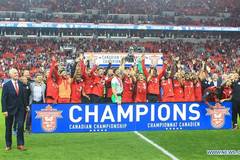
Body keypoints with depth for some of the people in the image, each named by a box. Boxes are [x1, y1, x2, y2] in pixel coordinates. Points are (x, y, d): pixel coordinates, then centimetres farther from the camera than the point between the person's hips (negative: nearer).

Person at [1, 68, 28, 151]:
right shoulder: (6, 85, -6)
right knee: (8, 128, 8)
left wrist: (25, 106, 4)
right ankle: (8, 145, 21)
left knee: (20, 126, -8)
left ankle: (20, 144, 1)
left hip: (20, 109, 2)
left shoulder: (21, 84, 4)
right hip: (10, 109, -2)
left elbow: (23, 96, 9)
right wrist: (4, 110, -13)